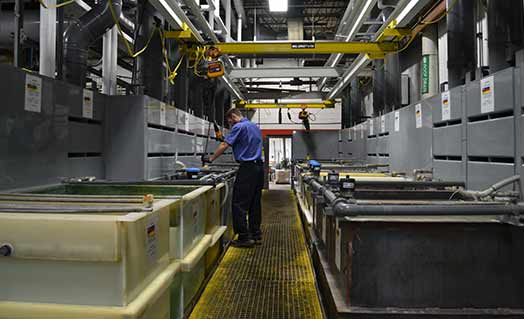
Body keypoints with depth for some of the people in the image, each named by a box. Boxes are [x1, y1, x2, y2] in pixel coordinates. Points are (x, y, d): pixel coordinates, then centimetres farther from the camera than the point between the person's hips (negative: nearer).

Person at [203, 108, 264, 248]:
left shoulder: (239, 127, -8)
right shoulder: (255, 126, 19)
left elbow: (224, 145, -10)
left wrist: (211, 159, 1)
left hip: (247, 168, -9)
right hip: (259, 167, 9)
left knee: (240, 204, -5)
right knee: (255, 203, 11)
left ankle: (244, 237, -4)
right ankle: (256, 235, 14)